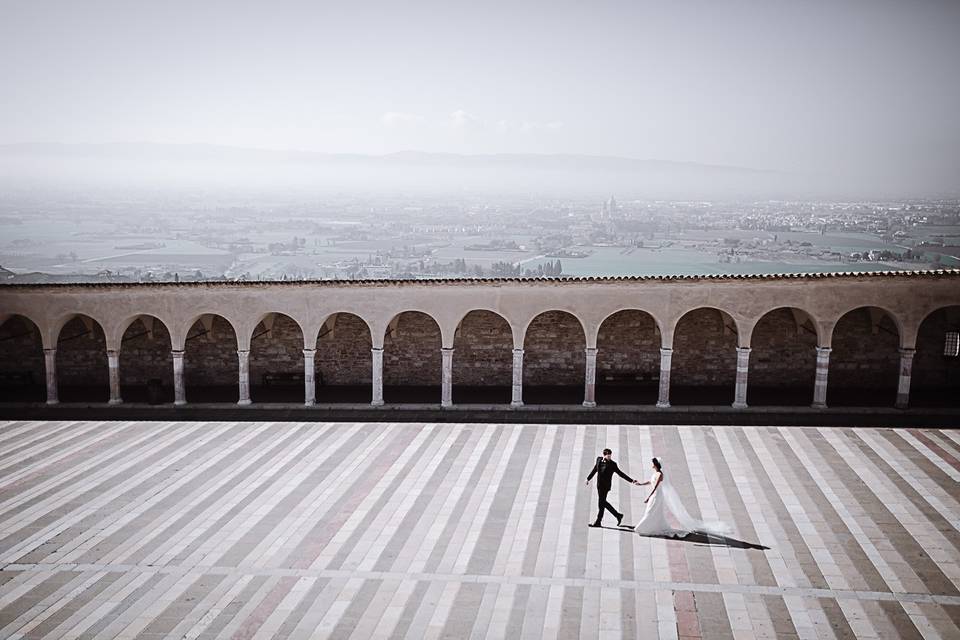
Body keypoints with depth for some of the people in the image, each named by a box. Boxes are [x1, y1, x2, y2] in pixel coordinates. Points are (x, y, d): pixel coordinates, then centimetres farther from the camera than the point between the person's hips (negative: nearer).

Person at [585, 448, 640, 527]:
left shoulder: (612, 464, -10)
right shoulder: (599, 460, 4)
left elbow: (621, 474, -7)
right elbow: (594, 469, 19)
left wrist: (632, 481, -13)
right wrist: (588, 478, 27)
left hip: (605, 485, -6)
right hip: (599, 485, 6)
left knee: (602, 502, -8)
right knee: (603, 502, 9)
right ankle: (618, 515, 18)